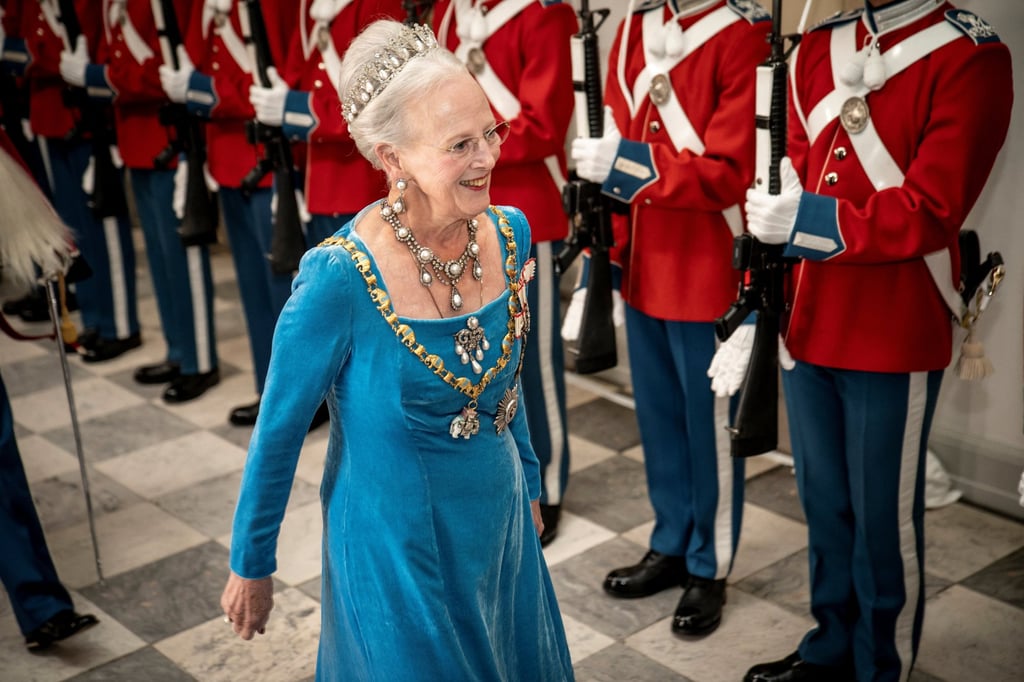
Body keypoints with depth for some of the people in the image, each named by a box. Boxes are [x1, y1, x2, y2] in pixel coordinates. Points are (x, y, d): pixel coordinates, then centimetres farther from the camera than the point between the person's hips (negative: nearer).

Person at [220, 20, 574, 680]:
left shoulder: (509, 233, -9)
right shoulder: (340, 277, -26)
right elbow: (279, 432, -13)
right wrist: (251, 568, -4)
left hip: (500, 523, 6)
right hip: (395, 546, -5)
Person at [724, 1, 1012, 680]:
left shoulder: (972, 57, -10)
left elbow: (929, 211, -18)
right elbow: (783, 187, 8)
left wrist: (810, 221, -25)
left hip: (895, 341, -6)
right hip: (806, 326, 6)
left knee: (883, 520, 8)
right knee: (823, 502, 20)